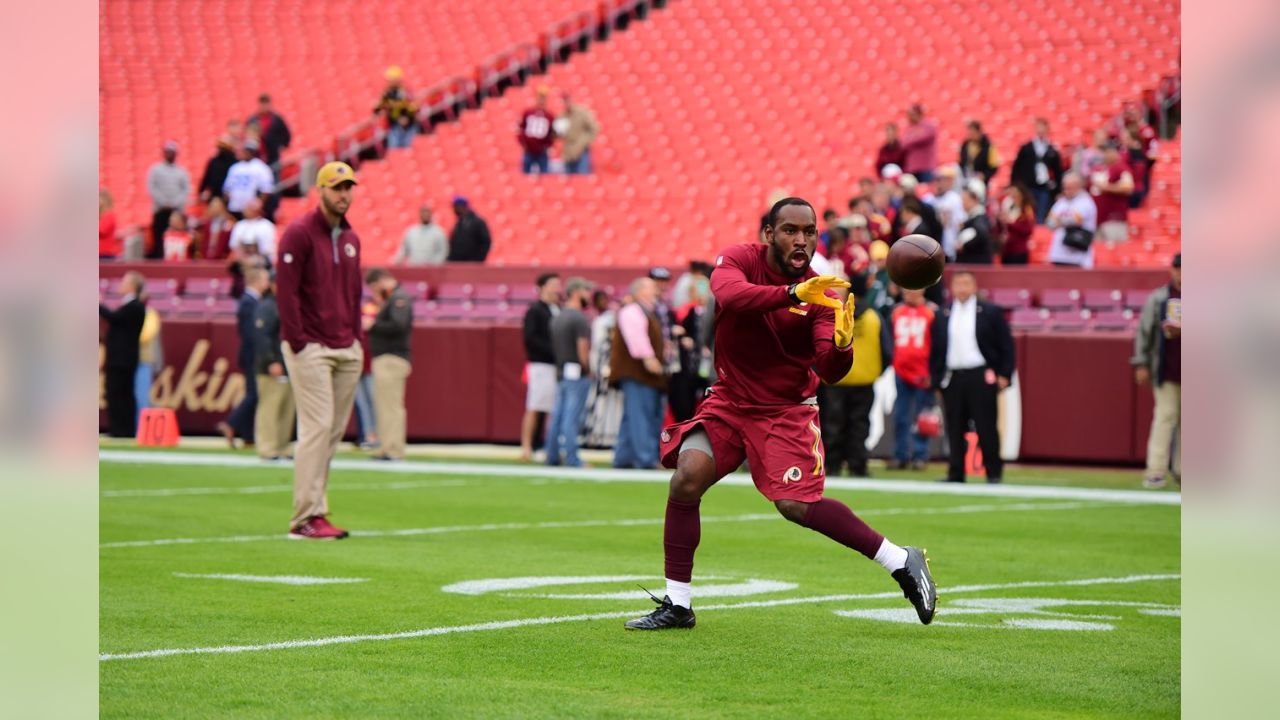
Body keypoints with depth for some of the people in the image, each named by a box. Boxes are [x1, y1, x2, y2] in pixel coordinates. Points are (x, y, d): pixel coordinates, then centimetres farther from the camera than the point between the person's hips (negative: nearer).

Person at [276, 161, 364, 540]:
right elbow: (286, 290, -11)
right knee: (317, 426, -12)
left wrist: (356, 338, 13)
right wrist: (298, 342, -16)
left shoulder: (351, 238, 16)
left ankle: (314, 512, 11)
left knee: (335, 430, 6)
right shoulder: (299, 232, -7)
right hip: (310, 348, -7)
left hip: (346, 350, 7)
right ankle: (306, 517, -10)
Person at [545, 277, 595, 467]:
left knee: (557, 416, 11)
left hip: (560, 372, 8)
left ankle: (552, 456, 15)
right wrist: (588, 371, -5)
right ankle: (571, 458, -8)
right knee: (572, 417, -8)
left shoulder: (557, 318, 12)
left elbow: (554, 346, 12)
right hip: (577, 374, -8)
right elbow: (583, 349, -17)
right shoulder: (579, 318, -13)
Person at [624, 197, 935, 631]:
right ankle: (677, 606, -7)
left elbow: (830, 371, -19)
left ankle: (901, 562, -3)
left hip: (787, 410, -2)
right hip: (730, 401, 2)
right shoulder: (739, 260, -9)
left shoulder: (821, 294, -11)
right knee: (687, 476, -17)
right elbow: (729, 294, -33)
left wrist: (841, 343, -42)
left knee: (796, 504, -18)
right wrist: (793, 293, -46)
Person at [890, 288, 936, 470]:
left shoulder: (932, 312, -1)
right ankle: (900, 456, 11)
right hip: (900, 372, 4)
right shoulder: (896, 311, 10)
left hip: (923, 375, -4)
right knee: (900, 418, 5)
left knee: (921, 419, -1)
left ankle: (920, 456, 4)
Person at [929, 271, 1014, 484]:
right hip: (951, 377, 3)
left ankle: (994, 472, 4)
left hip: (981, 377, -3)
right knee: (955, 428, 3)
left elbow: (1006, 345, 3)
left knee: (986, 427, -3)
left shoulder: (991, 312, 4)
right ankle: (956, 473, 7)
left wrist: (1004, 375, -4)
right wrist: (935, 379, 5)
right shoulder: (941, 316, 12)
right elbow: (934, 350, 13)